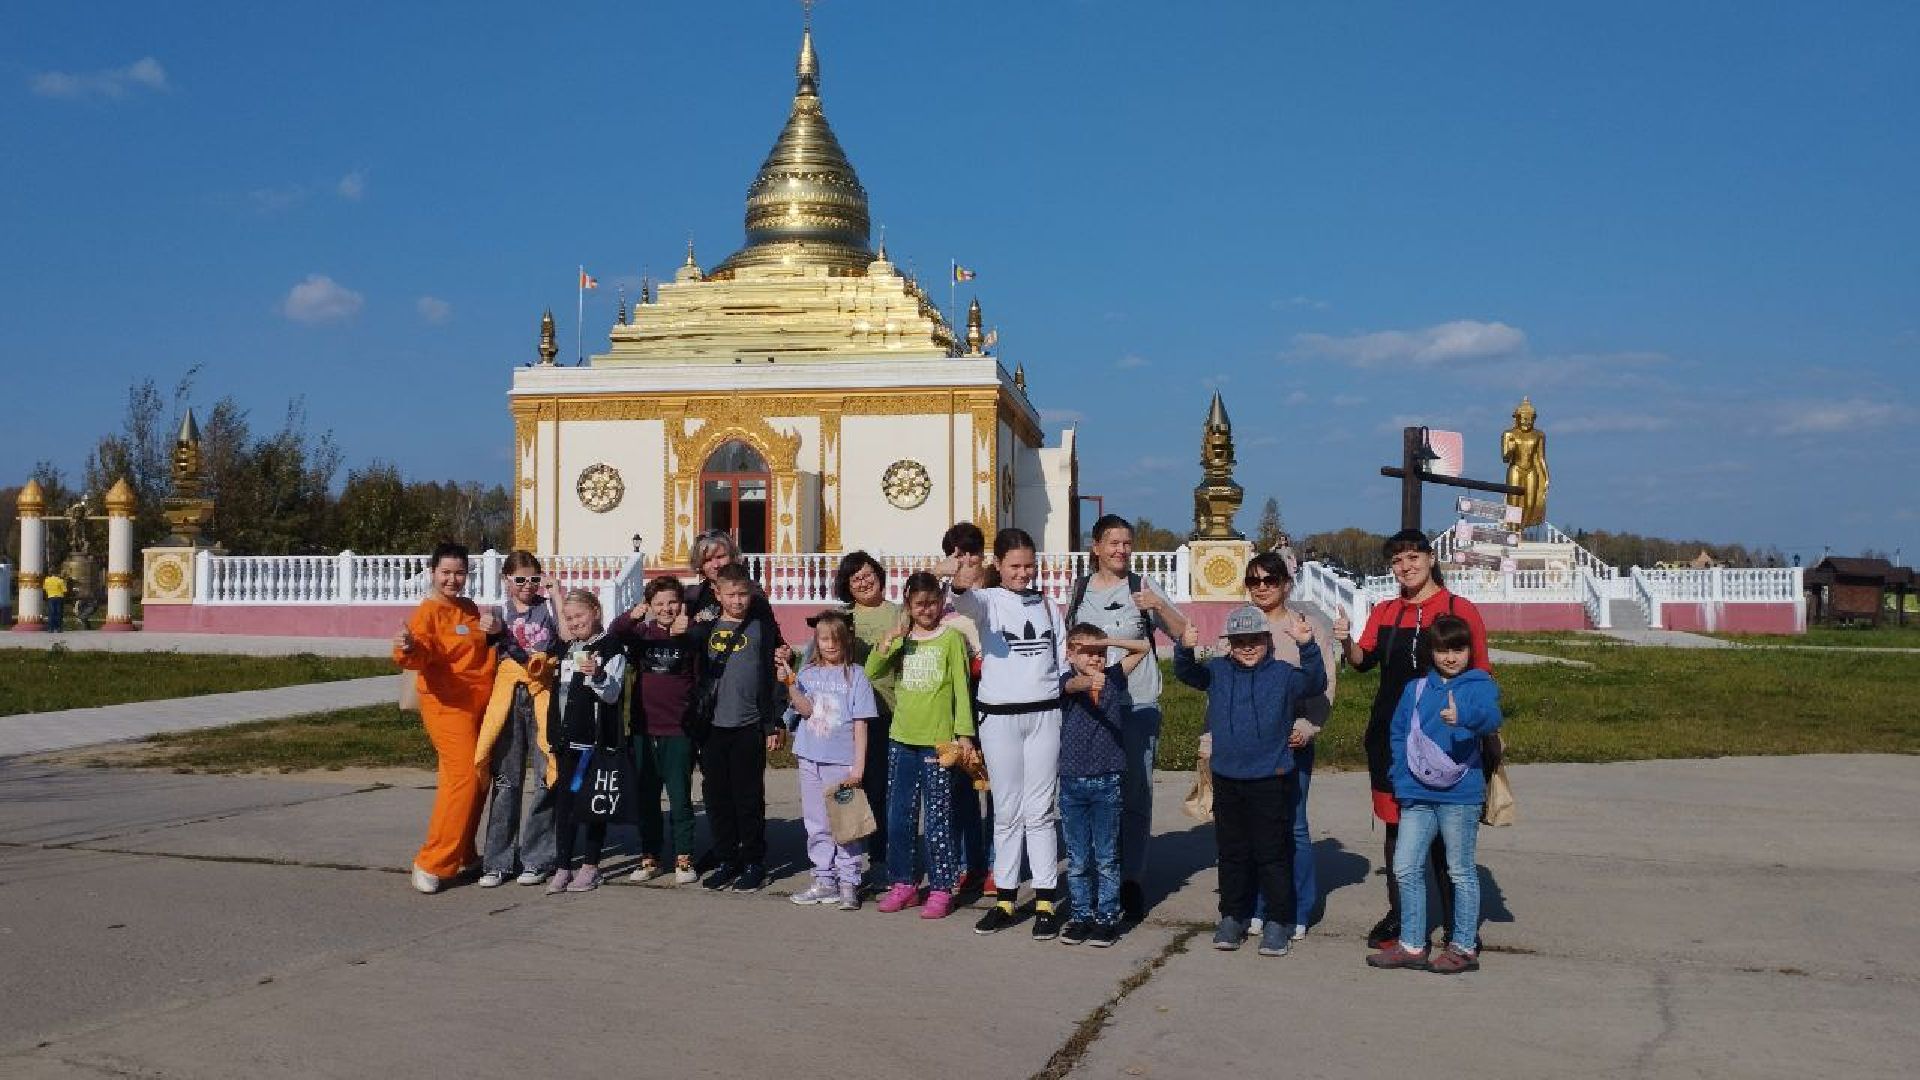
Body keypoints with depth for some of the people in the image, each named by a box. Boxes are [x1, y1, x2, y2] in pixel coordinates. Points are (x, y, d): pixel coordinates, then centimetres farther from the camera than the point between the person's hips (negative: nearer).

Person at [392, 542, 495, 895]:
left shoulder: (470, 609, 13)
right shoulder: (428, 613, -9)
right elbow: (421, 654, -25)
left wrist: (495, 630, 5)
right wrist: (406, 649, -49)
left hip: (479, 704, 8)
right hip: (447, 704, -8)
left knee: (475, 778, 11)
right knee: (463, 775, -16)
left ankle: (463, 855, 24)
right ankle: (431, 864, -10)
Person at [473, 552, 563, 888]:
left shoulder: (550, 609, 8)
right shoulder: (498, 614, 12)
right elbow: (490, 661, 14)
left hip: (544, 697, -1)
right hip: (508, 699, 1)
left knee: (547, 778, -3)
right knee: (505, 780, 2)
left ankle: (536, 858, 6)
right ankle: (498, 860, 8)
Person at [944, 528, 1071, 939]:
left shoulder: (1047, 605, 10)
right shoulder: (987, 601, -1)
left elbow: (1064, 658, 14)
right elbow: (967, 602, -26)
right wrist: (959, 582, -51)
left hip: (1044, 715, 2)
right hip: (999, 717, -2)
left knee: (1040, 811, 2)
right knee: (1007, 812, 5)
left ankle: (1045, 902, 5)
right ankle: (1005, 898, 14)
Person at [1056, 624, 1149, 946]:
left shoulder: (1114, 677, 5)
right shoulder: (1068, 682, -3)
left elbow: (1143, 647, 10)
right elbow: (1072, 685, -27)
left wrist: (1108, 641, -6)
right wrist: (1090, 680, -51)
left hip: (1108, 783, 1)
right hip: (1073, 782, -1)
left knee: (1107, 857, 5)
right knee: (1077, 859, 9)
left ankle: (1107, 917, 13)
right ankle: (1081, 916, 19)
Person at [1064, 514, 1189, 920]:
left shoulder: (1143, 588, 1)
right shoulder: (1079, 589, 9)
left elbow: (1183, 634, -4)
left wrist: (1160, 606, -20)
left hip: (1137, 707, -2)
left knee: (1135, 796, -2)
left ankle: (1131, 879, 5)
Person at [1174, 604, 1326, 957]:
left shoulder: (1282, 675, -3)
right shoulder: (1217, 672, 6)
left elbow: (1315, 682, -15)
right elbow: (1186, 673, -1)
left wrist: (1307, 646, -31)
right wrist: (1185, 649, -22)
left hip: (1271, 779, -3)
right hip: (1226, 779, 3)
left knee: (1272, 852, 1)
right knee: (1231, 852, 13)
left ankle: (1278, 922, 11)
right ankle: (1232, 917, 24)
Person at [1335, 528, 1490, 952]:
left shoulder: (1460, 610, -1)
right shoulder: (1385, 612, 11)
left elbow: (1480, 677, 1)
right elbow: (1363, 661, 3)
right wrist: (1346, 642, -17)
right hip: (1390, 737, 4)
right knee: (1396, 826, 9)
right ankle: (1399, 914, 20)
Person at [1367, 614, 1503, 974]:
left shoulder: (1480, 685, -3)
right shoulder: (1416, 689, 12)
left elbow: (1490, 717, -24)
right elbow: (1398, 735, 15)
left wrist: (1464, 716, -45)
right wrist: (1402, 781, 5)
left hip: (1460, 795, -5)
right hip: (1416, 795, 5)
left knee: (1461, 872, 5)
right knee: (1406, 868, 6)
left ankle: (1464, 947, 16)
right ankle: (1412, 946, 17)